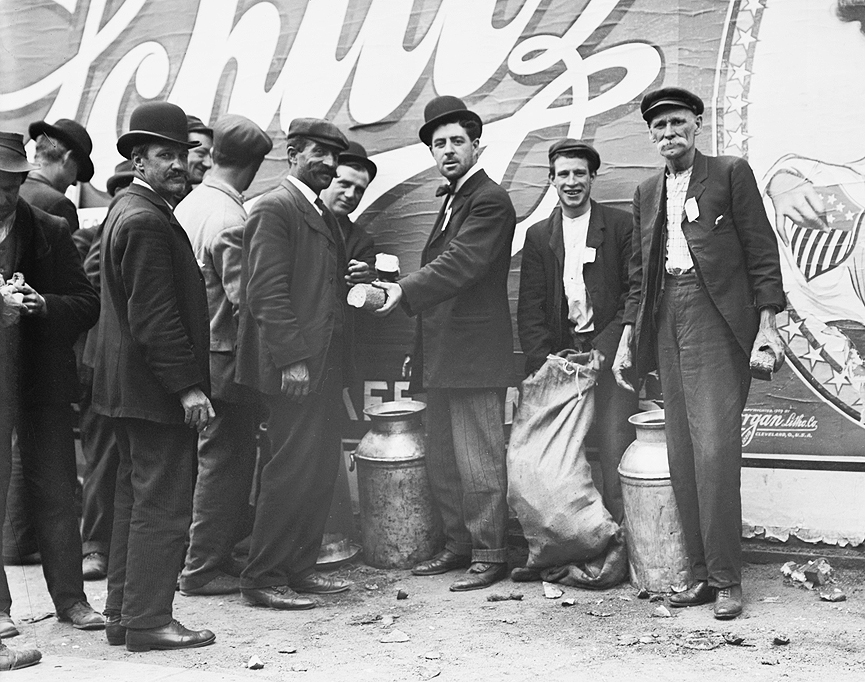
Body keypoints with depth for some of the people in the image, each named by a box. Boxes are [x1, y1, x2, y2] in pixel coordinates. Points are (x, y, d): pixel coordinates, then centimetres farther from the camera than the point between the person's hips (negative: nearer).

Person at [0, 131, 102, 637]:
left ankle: (71, 598, 19)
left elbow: (87, 304, 2)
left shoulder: (50, 231, 2)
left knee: (56, 492, 8)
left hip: (44, 380, 1)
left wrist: (45, 305, -17)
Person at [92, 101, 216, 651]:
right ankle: (147, 621, 4)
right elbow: (155, 316, -23)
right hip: (155, 386, -11)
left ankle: (124, 614, 24)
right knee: (163, 504, -4)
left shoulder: (129, 211, 16)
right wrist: (187, 386, -21)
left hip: (131, 388, 11)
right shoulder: (146, 220, -17)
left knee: (137, 498, 16)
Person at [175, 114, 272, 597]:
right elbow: (244, 300, -21)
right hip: (225, 355, -8)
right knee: (224, 462, 3)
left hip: (193, 352, 8)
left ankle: (209, 556, 28)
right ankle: (204, 569, 11)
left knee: (213, 458, 18)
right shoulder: (232, 221, -19)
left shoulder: (189, 205, 6)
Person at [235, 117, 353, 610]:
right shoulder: (275, 209, -8)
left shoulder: (324, 215, 20)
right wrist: (292, 358, -20)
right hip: (293, 366, -9)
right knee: (292, 471, -5)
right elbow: (267, 292, -16)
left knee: (323, 469, 12)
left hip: (325, 364, 9)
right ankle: (263, 579, 6)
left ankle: (300, 567, 22)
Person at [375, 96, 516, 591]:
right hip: (442, 358, 10)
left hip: (475, 357, -9)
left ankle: (490, 555, 5)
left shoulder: (490, 200, -9)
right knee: (443, 462, 13)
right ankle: (459, 545, 23)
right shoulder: (452, 199, 21)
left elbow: (461, 264, -21)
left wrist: (407, 291, -31)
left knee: (479, 462, -4)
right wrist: (421, 346, 18)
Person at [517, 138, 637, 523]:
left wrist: (604, 347, -9)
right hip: (556, 356, 2)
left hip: (608, 352, -2)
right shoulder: (538, 236, 14)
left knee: (615, 449, -13)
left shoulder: (621, 225, 6)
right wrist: (544, 361, -5)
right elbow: (529, 308, 9)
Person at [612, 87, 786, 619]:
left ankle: (726, 579, -3)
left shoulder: (731, 173, 5)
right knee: (683, 456, 4)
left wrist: (767, 320, -9)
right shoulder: (647, 193, 21)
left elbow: (762, 251, 0)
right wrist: (628, 337, 14)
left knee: (715, 450, -12)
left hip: (716, 318, -5)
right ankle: (702, 574, 11)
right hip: (666, 323, 6)